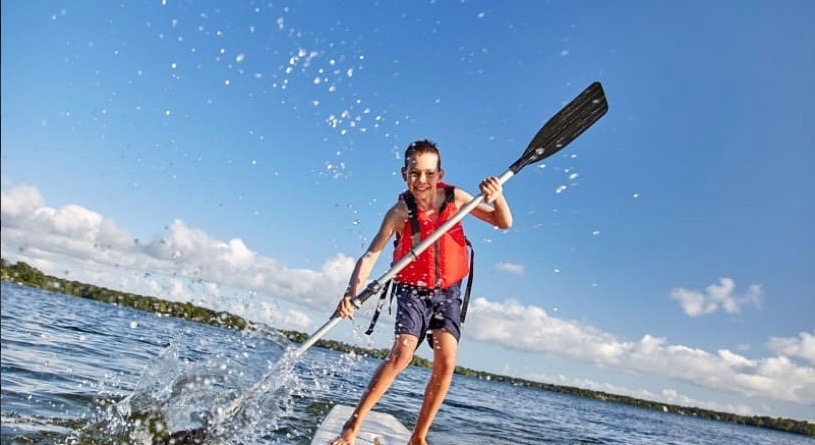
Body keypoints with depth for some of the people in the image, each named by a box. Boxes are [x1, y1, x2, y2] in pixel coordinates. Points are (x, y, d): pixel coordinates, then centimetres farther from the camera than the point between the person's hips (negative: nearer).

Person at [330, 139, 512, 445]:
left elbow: (503, 223, -4)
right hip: (413, 290, -2)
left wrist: (497, 196, -25)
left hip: (447, 292, 3)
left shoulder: (454, 198, -10)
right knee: (402, 353, -21)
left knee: (446, 361, -12)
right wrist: (352, 293, -39)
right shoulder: (401, 211, -18)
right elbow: (370, 256, -23)